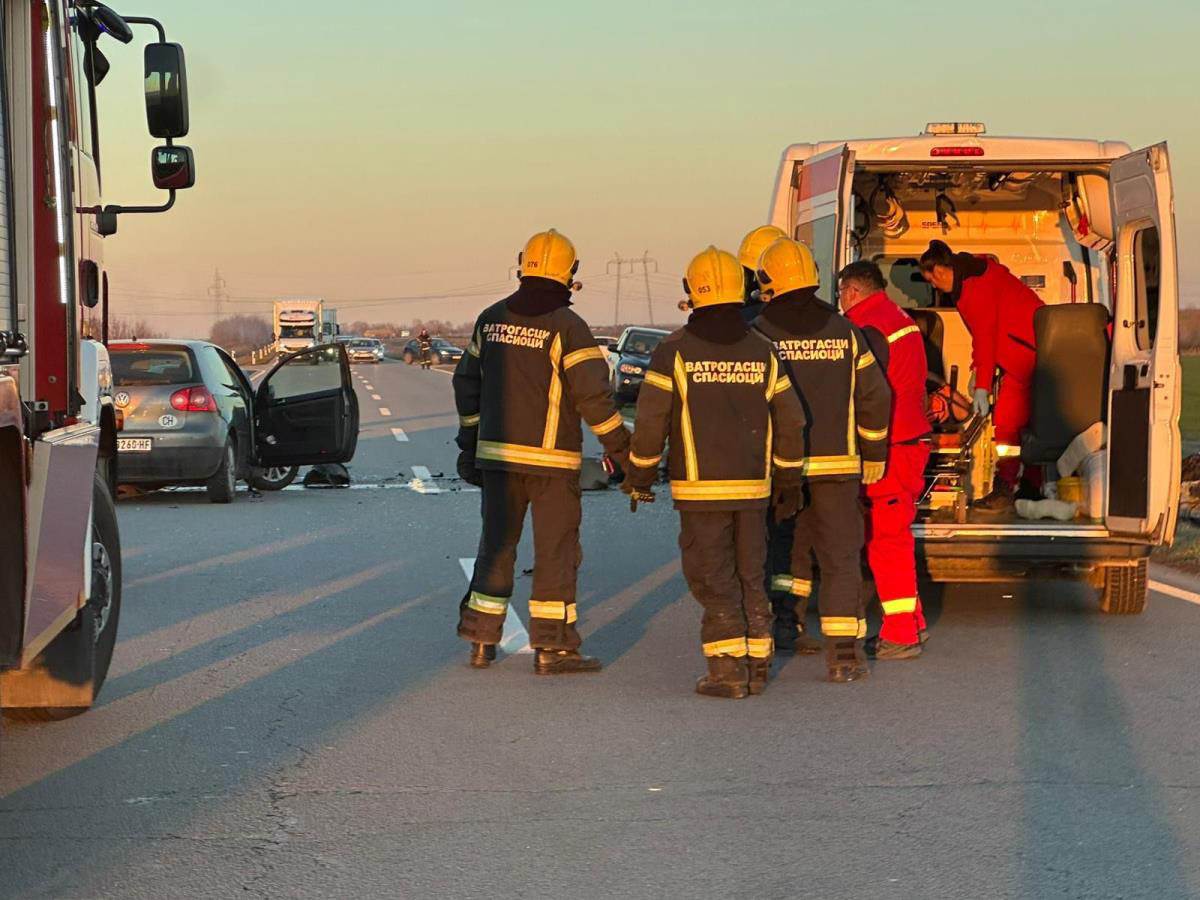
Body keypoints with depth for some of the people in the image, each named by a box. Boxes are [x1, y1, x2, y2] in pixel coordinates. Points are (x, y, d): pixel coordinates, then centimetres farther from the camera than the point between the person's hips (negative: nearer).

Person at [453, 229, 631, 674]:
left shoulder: (492, 318, 7)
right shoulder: (567, 327, -12)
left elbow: (467, 383, 14)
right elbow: (594, 395, -15)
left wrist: (470, 443, 23)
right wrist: (621, 450, -6)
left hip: (496, 453, 5)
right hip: (550, 457, -5)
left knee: (497, 543, 13)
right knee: (556, 549, 2)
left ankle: (481, 640, 16)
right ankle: (551, 647, 2)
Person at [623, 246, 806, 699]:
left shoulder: (675, 351, -8)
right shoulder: (762, 351, 4)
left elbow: (651, 418, -8)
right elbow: (790, 420, 7)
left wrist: (641, 474, 5)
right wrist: (788, 478, 18)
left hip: (700, 488, -4)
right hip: (753, 487, 4)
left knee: (712, 580, 1)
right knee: (750, 578, 13)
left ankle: (727, 670, -5)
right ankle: (757, 666, 15)